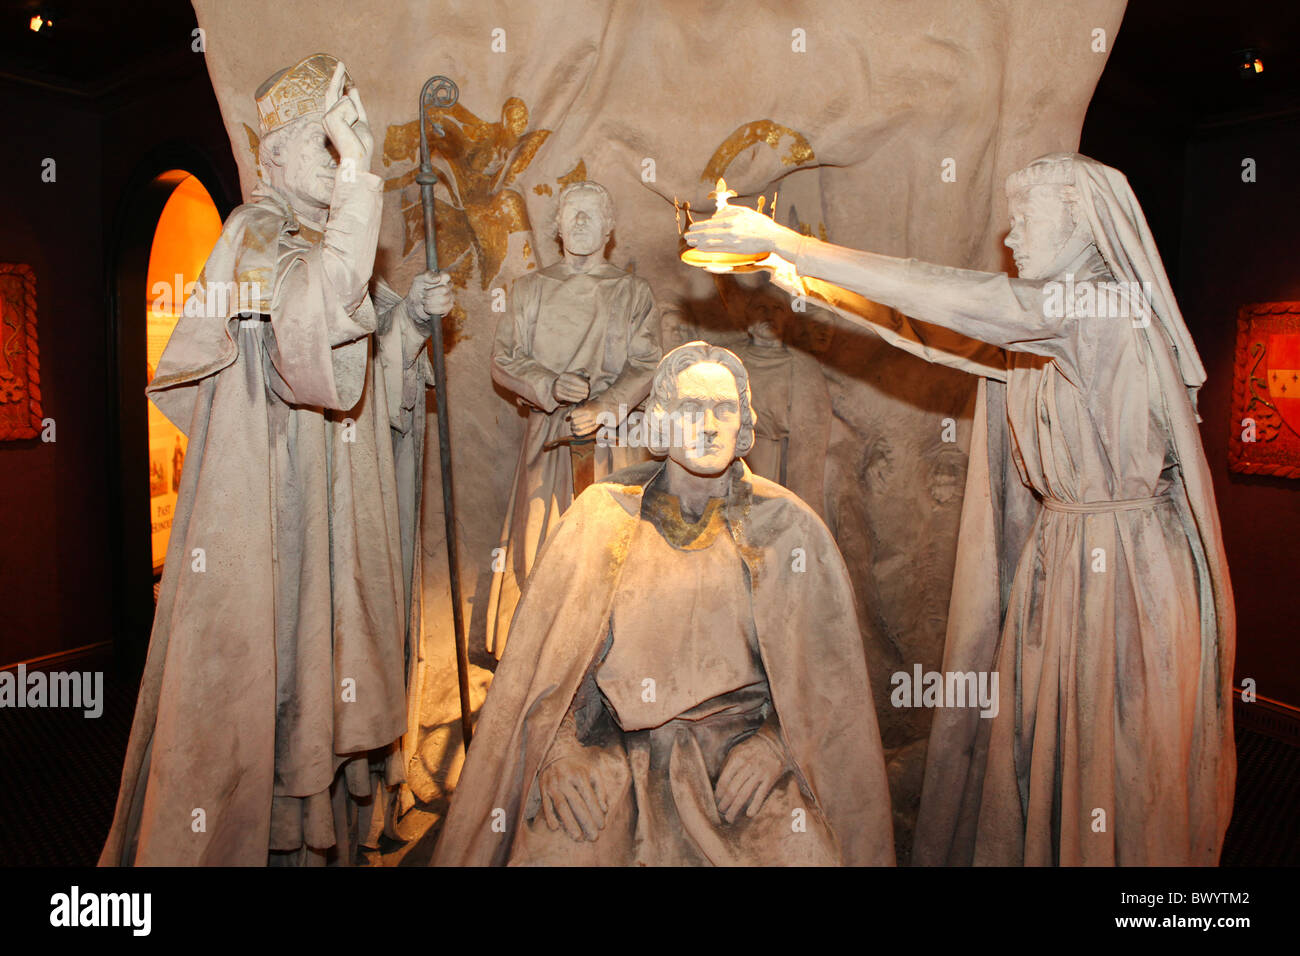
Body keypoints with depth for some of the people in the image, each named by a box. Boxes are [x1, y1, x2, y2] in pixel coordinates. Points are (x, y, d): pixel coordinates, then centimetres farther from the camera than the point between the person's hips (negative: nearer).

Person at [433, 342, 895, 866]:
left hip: (739, 751, 1)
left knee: (806, 853, -25)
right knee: (554, 851, -25)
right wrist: (558, 751, -10)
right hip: (614, 749, 0)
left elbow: (829, 675, 6)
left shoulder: (789, 529, 3)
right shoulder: (602, 515, 4)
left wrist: (775, 744, -10)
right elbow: (542, 658, 4)